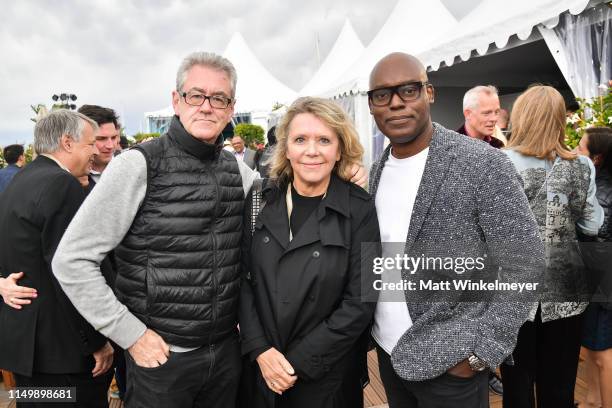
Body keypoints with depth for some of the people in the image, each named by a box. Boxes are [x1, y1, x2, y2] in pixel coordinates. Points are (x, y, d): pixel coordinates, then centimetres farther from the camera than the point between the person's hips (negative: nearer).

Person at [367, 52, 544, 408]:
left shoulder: (484, 164, -17)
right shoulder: (379, 170, 3)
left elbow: (525, 267, -15)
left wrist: (479, 352, -16)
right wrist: (370, 324, 4)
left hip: (450, 361, -5)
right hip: (388, 350, 6)